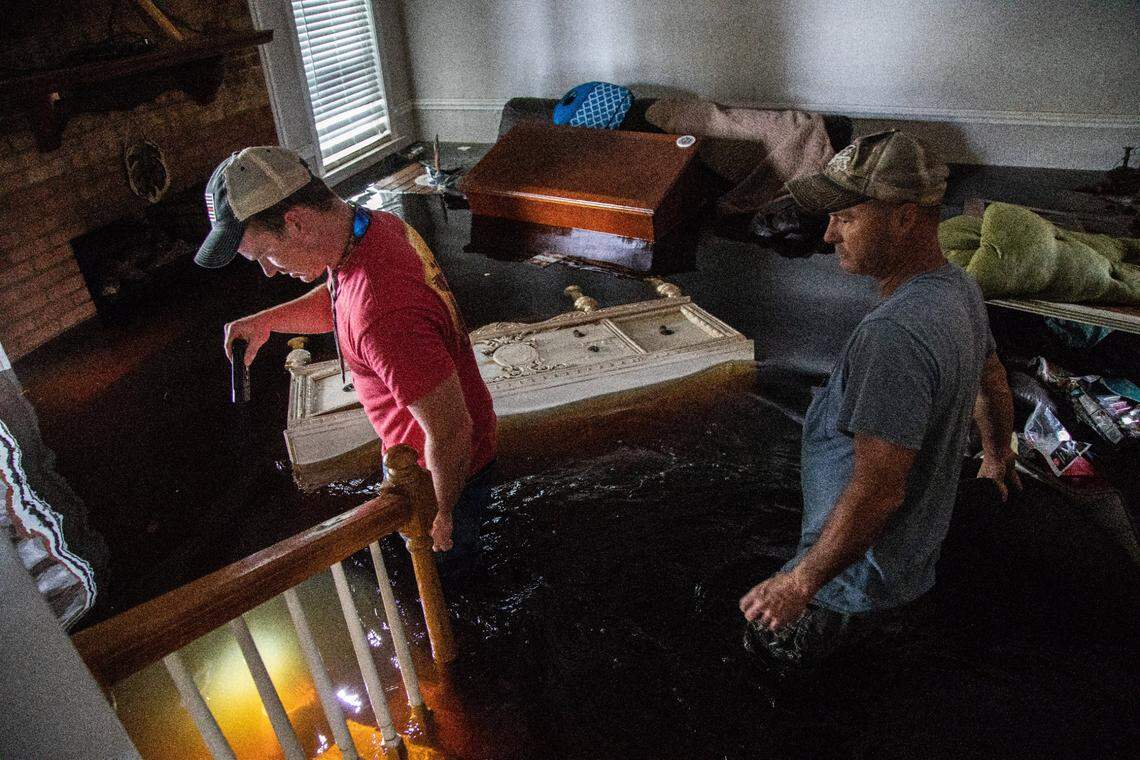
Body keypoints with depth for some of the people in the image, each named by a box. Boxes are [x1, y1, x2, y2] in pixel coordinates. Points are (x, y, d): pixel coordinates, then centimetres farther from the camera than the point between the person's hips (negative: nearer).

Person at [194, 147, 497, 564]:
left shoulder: (381, 312, -42)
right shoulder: (374, 224, -10)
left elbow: (451, 433, -34)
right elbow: (334, 300, 13)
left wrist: (442, 513, -17)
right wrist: (266, 320, -2)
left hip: (448, 465, -9)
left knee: (444, 556, 21)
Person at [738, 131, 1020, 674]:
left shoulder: (894, 336, -35)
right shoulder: (959, 287, -3)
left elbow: (878, 490, -33)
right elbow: (993, 384, 15)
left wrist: (802, 581, -21)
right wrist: (998, 455, 34)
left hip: (861, 576, -9)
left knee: (772, 648, 11)